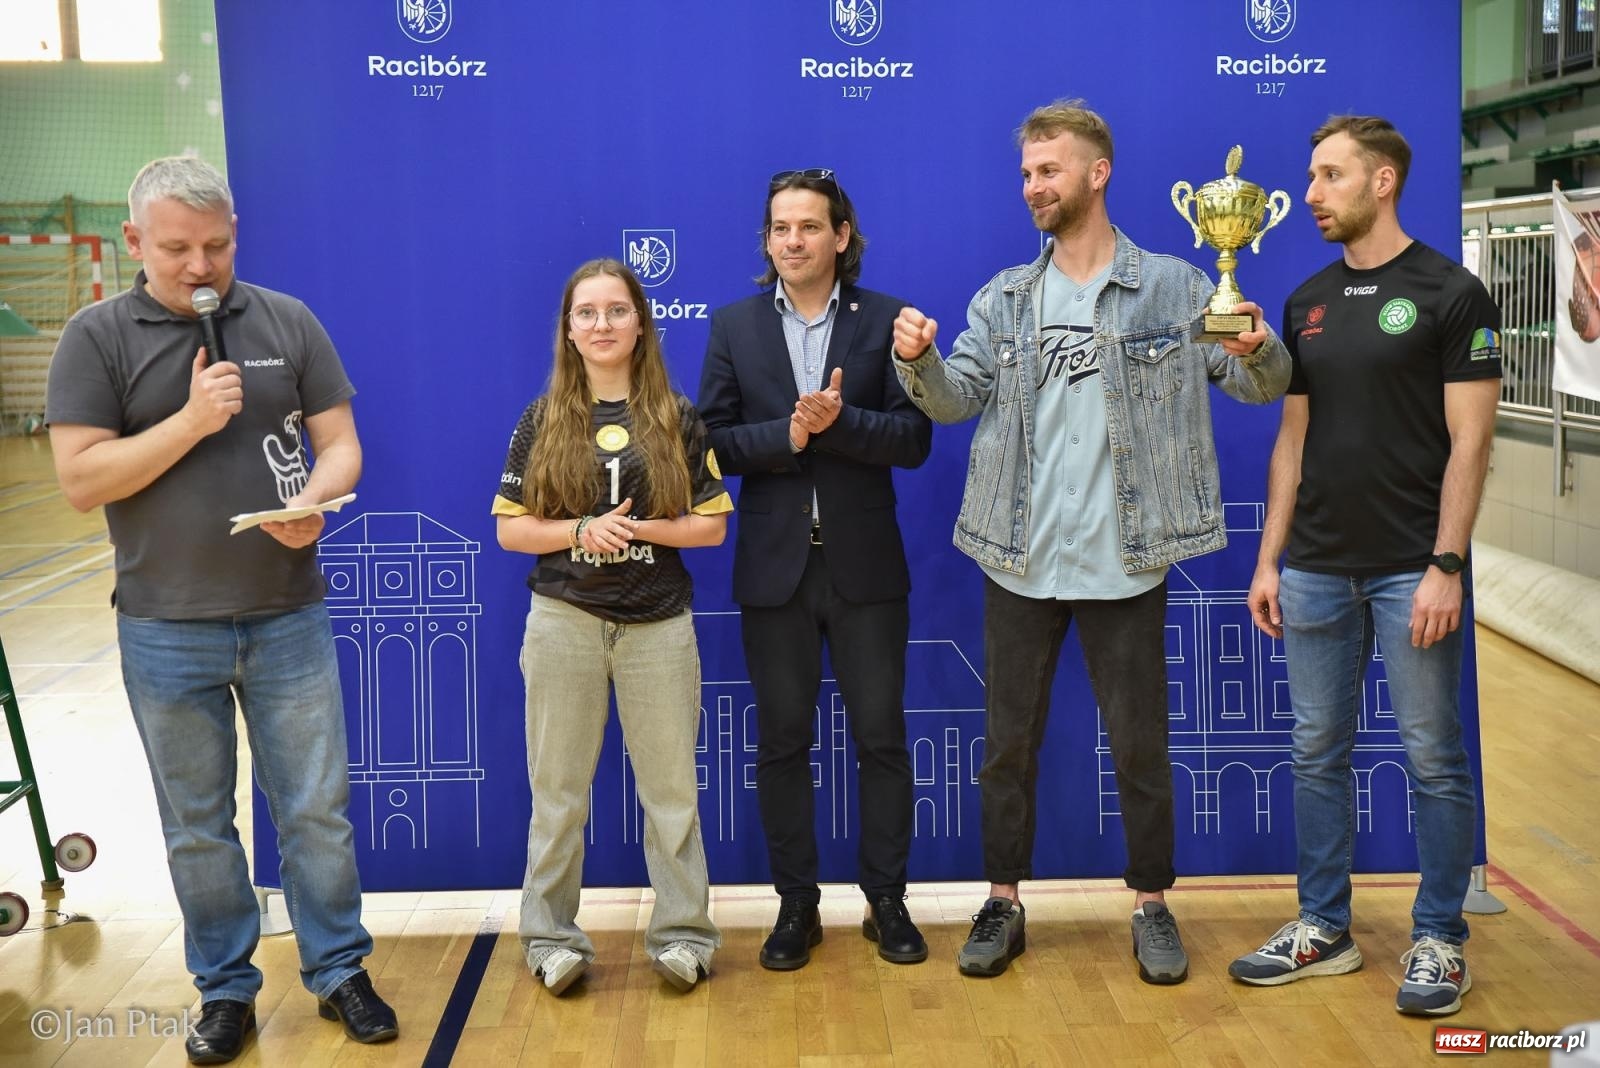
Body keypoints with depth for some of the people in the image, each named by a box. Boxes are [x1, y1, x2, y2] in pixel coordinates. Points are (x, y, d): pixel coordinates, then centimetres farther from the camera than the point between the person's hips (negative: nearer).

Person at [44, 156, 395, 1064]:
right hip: (166, 631, 0)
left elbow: (341, 443, 3)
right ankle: (226, 990, 27)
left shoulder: (288, 323, 2)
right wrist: (192, 420, -17)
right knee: (197, 825, 12)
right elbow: (81, 479, -8)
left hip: (289, 619, 1)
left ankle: (339, 972, 24)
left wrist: (314, 502, -18)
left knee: (317, 810, 8)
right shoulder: (99, 337, -2)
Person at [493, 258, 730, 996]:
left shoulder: (676, 418, 2)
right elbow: (510, 528, 2)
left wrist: (639, 528, -14)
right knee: (558, 789, 7)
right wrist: (581, 531, -15)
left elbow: (712, 524, 1)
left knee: (671, 786, 4)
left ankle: (682, 933, 16)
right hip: (565, 621, 0)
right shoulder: (542, 421, 3)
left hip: (658, 623, 0)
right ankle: (552, 938, 18)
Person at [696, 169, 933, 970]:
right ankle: (796, 904, 23)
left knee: (882, 737, 6)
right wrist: (786, 436, -17)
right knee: (781, 743, 9)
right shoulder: (734, 326, 5)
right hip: (774, 567, 1)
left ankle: (887, 901, 21)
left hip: (865, 566, -1)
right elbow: (711, 440, -1)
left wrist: (839, 421, -21)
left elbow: (915, 438, -6)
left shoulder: (885, 320, 1)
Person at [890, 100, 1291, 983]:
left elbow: (1262, 386, -1)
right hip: (1020, 561, 3)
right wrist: (919, 361, -20)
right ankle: (1004, 906, 24)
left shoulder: (1174, 288, 0)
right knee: (1009, 741, 11)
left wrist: (1259, 351, -23)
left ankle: (1152, 907, 24)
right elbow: (956, 398, 0)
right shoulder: (1003, 298, 8)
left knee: (1140, 744, 8)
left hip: (1124, 561, -2)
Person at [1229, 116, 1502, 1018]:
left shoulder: (1450, 293, -5)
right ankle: (1324, 930, 22)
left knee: (1433, 757, 3)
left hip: (1411, 569, -5)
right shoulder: (1309, 302, 11)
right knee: (1319, 752, 10)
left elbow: (1469, 441, -10)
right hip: (1317, 568, 6)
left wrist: (1445, 566, -16)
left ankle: (1440, 940, 16)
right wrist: (1269, 560, 9)